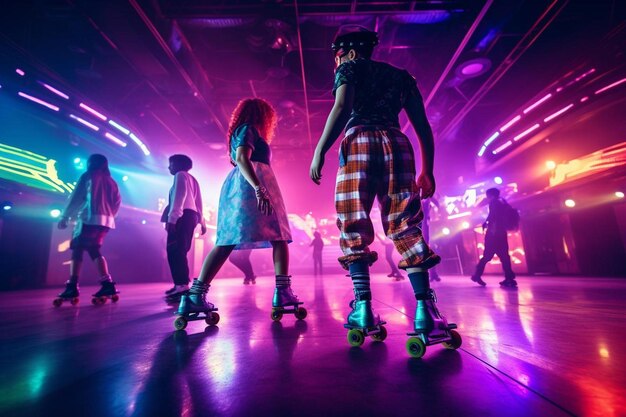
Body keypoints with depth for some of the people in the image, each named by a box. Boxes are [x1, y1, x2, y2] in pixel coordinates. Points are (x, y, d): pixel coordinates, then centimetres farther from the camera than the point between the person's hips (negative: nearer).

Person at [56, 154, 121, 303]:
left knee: (77, 250, 0)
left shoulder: (88, 176, 6)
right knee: (94, 251, 12)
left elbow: (75, 196, 1)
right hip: (106, 221, 6)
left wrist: (65, 216, 1)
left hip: (90, 218, -6)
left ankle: (72, 287, -8)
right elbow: (117, 201, 14)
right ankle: (107, 284, 1)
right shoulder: (111, 181, 20)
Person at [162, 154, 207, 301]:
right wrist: (201, 220, 19)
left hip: (182, 216, -10)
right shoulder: (192, 179, 29)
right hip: (191, 216, 10)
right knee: (179, 251, 11)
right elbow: (198, 201, 23)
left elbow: (178, 196, -13)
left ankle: (182, 286, -23)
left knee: (175, 251, -15)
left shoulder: (180, 175, 3)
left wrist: (171, 218, -22)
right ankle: (180, 284, 12)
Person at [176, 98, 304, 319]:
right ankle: (282, 292, -14)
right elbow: (242, 159, -14)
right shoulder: (248, 129, 4)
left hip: (237, 185, 9)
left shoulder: (239, 131, 31)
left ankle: (195, 296, -9)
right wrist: (259, 189, -28)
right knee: (279, 236, -7)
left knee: (227, 242, -3)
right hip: (251, 184, -8)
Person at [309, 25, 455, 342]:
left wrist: (320, 151, -12)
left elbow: (342, 108, -7)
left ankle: (363, 307, -7)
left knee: (354, 225, -2)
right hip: (397, 145, 4)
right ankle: (424, 308, -8)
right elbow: (423, 125, 19)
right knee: (404, 224, 1)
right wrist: (427, 170, 19)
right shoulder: (401, 75, 27)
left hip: (359, 143, -4)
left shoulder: (349, 69, 15)